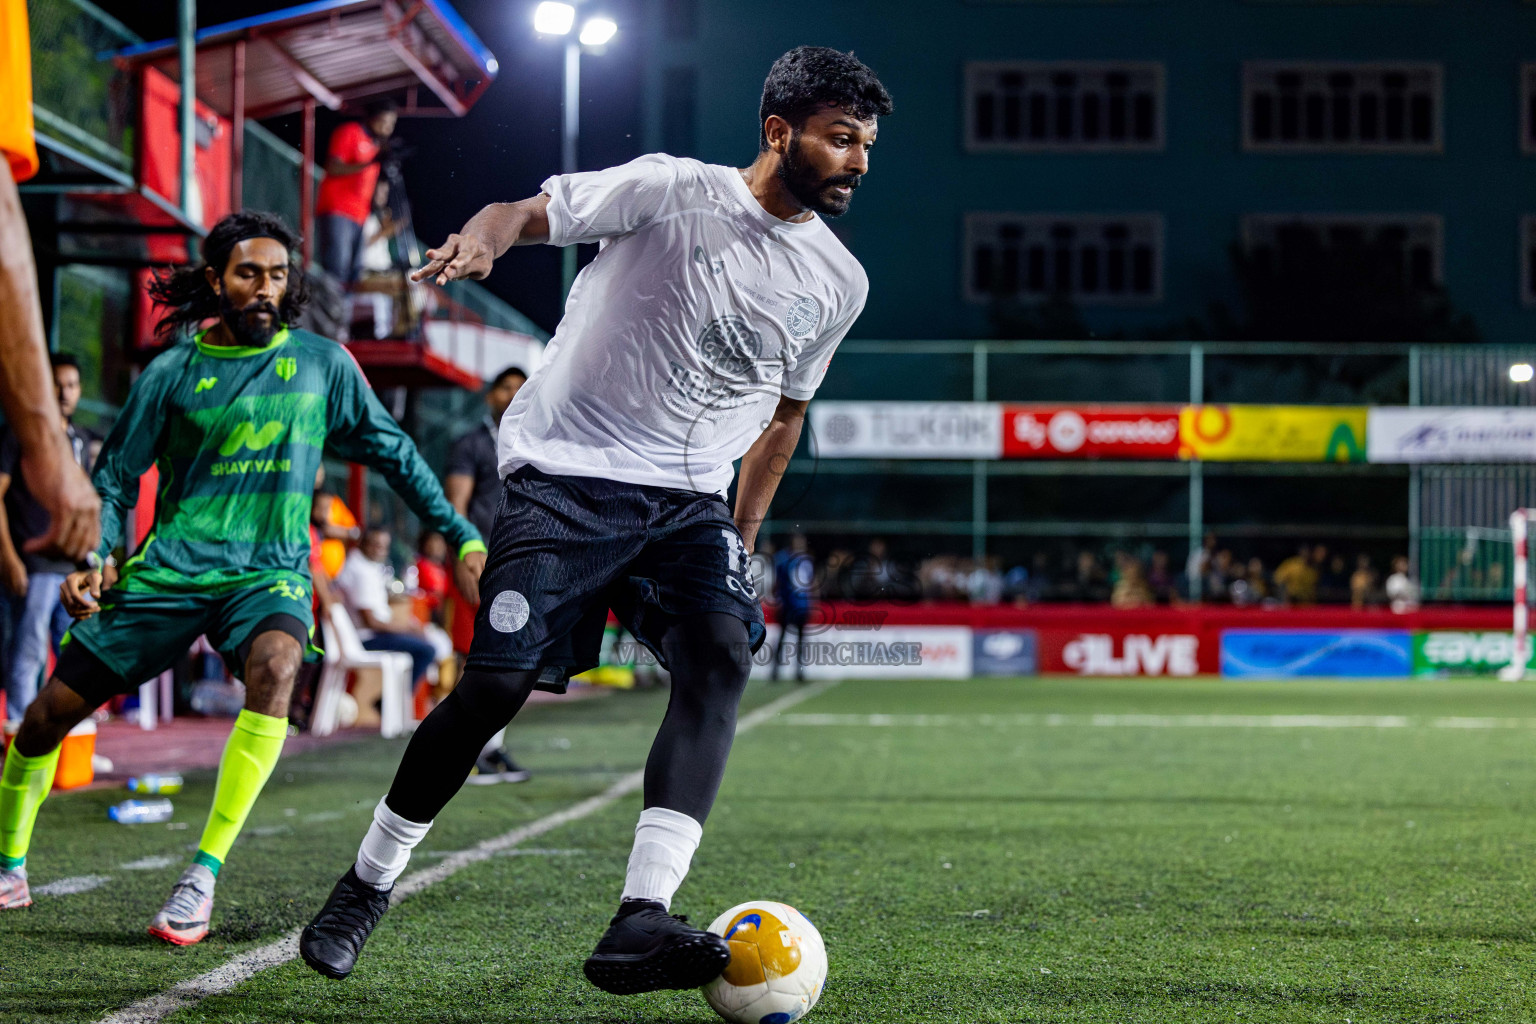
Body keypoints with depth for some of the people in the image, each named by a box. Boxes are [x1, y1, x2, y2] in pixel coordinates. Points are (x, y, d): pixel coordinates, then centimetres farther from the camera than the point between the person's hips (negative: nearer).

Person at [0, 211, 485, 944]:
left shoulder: (323, 363, 4)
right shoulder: (172, 373, 2)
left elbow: (392, 451, 15)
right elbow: (115, 477, 8)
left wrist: (462, 536, 12)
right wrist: (93, 560, -9)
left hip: (270, 572, -1)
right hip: (170, 569, 1)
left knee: (274, 665, -35)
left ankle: (204, 873, -30)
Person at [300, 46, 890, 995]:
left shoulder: (838, 281, 10)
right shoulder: (673, 190, -6)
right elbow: (530, 211, -9)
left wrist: (744, 540, 22)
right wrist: (486, 236, -32)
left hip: (689, 503, 4)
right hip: (568, 475, -4)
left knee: (722, 654, -23)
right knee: (496, 686, -11)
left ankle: (640, 926, -33)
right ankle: (369, 884, 13)